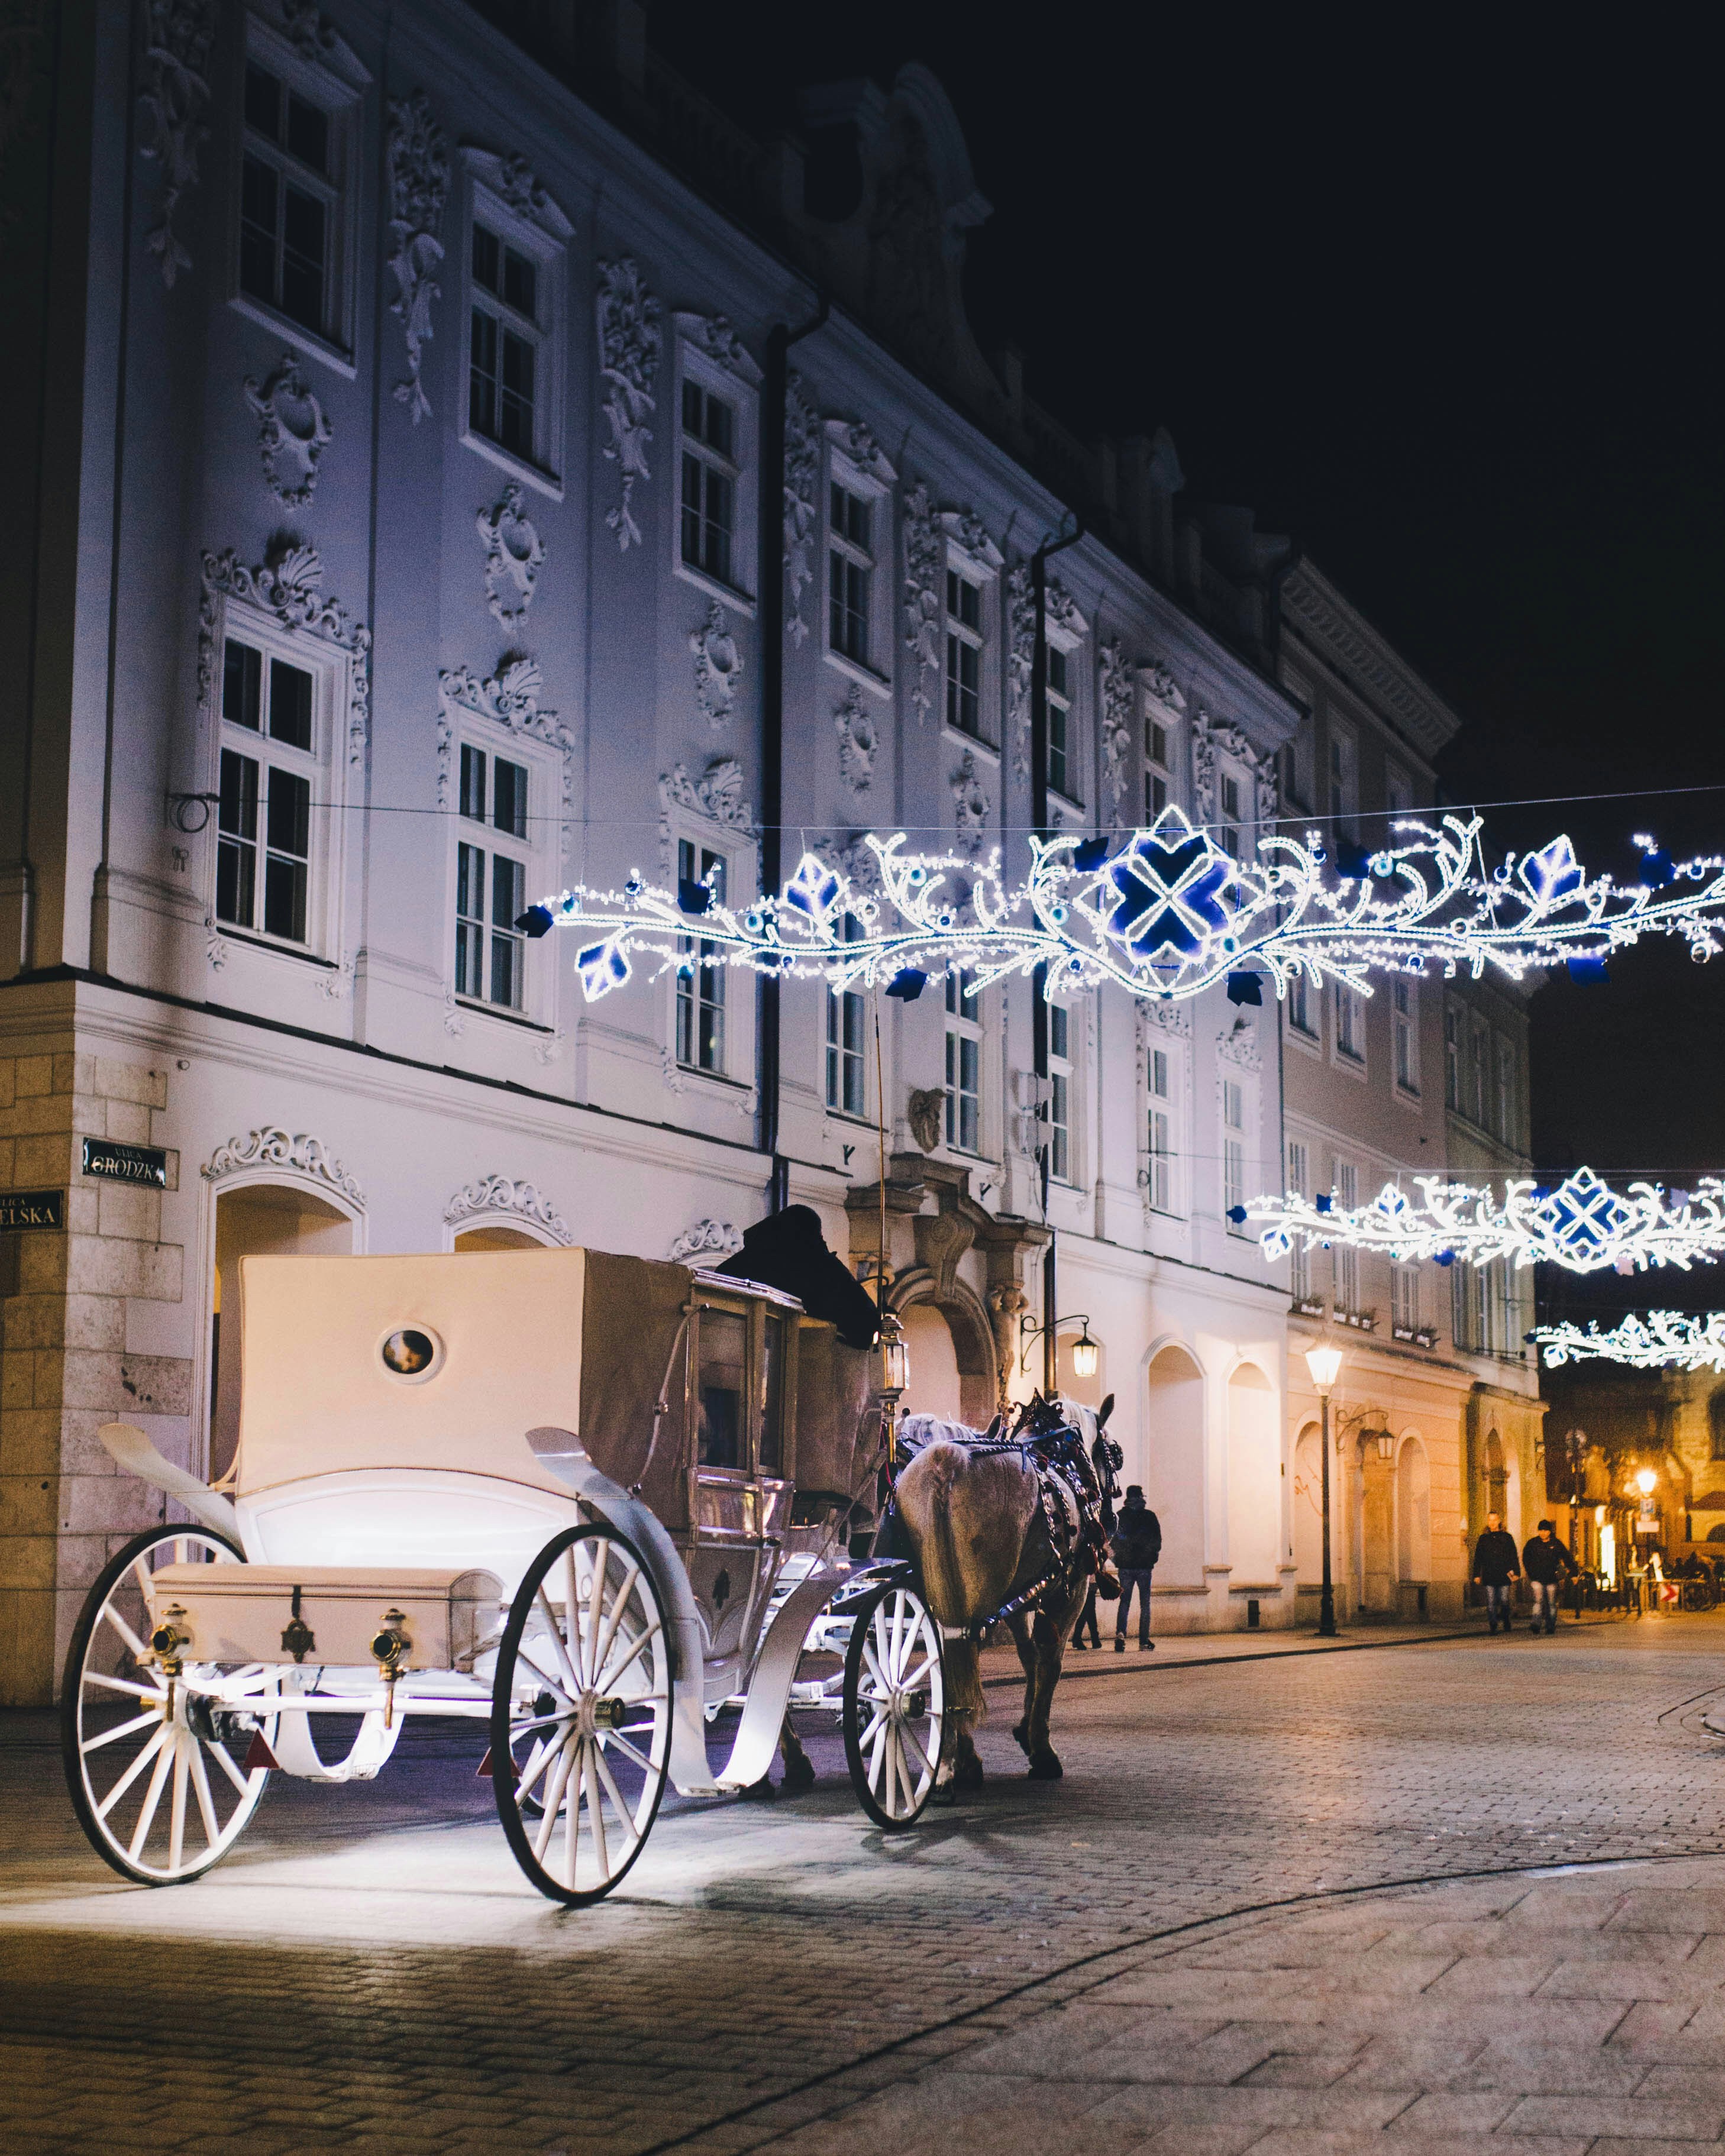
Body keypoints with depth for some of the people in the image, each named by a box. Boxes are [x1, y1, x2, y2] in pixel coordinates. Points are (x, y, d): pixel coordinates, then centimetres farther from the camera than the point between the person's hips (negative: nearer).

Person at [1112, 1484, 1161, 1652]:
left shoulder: (1119, 1517, 0)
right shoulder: (1149, 1516, -4)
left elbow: (1112, 1541, 2)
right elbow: (1157, 1540, -1)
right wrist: (1153, 1557, 13)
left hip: (1125, 1567, 1)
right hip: (1144, 1566, -1)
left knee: (1124, 1602, 8)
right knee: (1145, 1604, 7)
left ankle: (1120, 1633, -14)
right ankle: (1144, 1641, 5)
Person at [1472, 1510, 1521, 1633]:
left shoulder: (1507, 1538, 7)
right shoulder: (1483, 1539, 11)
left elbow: (1514, 1557, 8)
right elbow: (1478, 1559, 13)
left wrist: (1516, 1573, 0)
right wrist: (1477, 1575, 7)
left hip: (1504, 1576, -1)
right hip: (1489, 1577, 1)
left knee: (1504, 1602, 0)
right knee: (1491, 1604, -3)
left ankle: (1506, 1620, 25)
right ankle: (1493, 1627, 2)